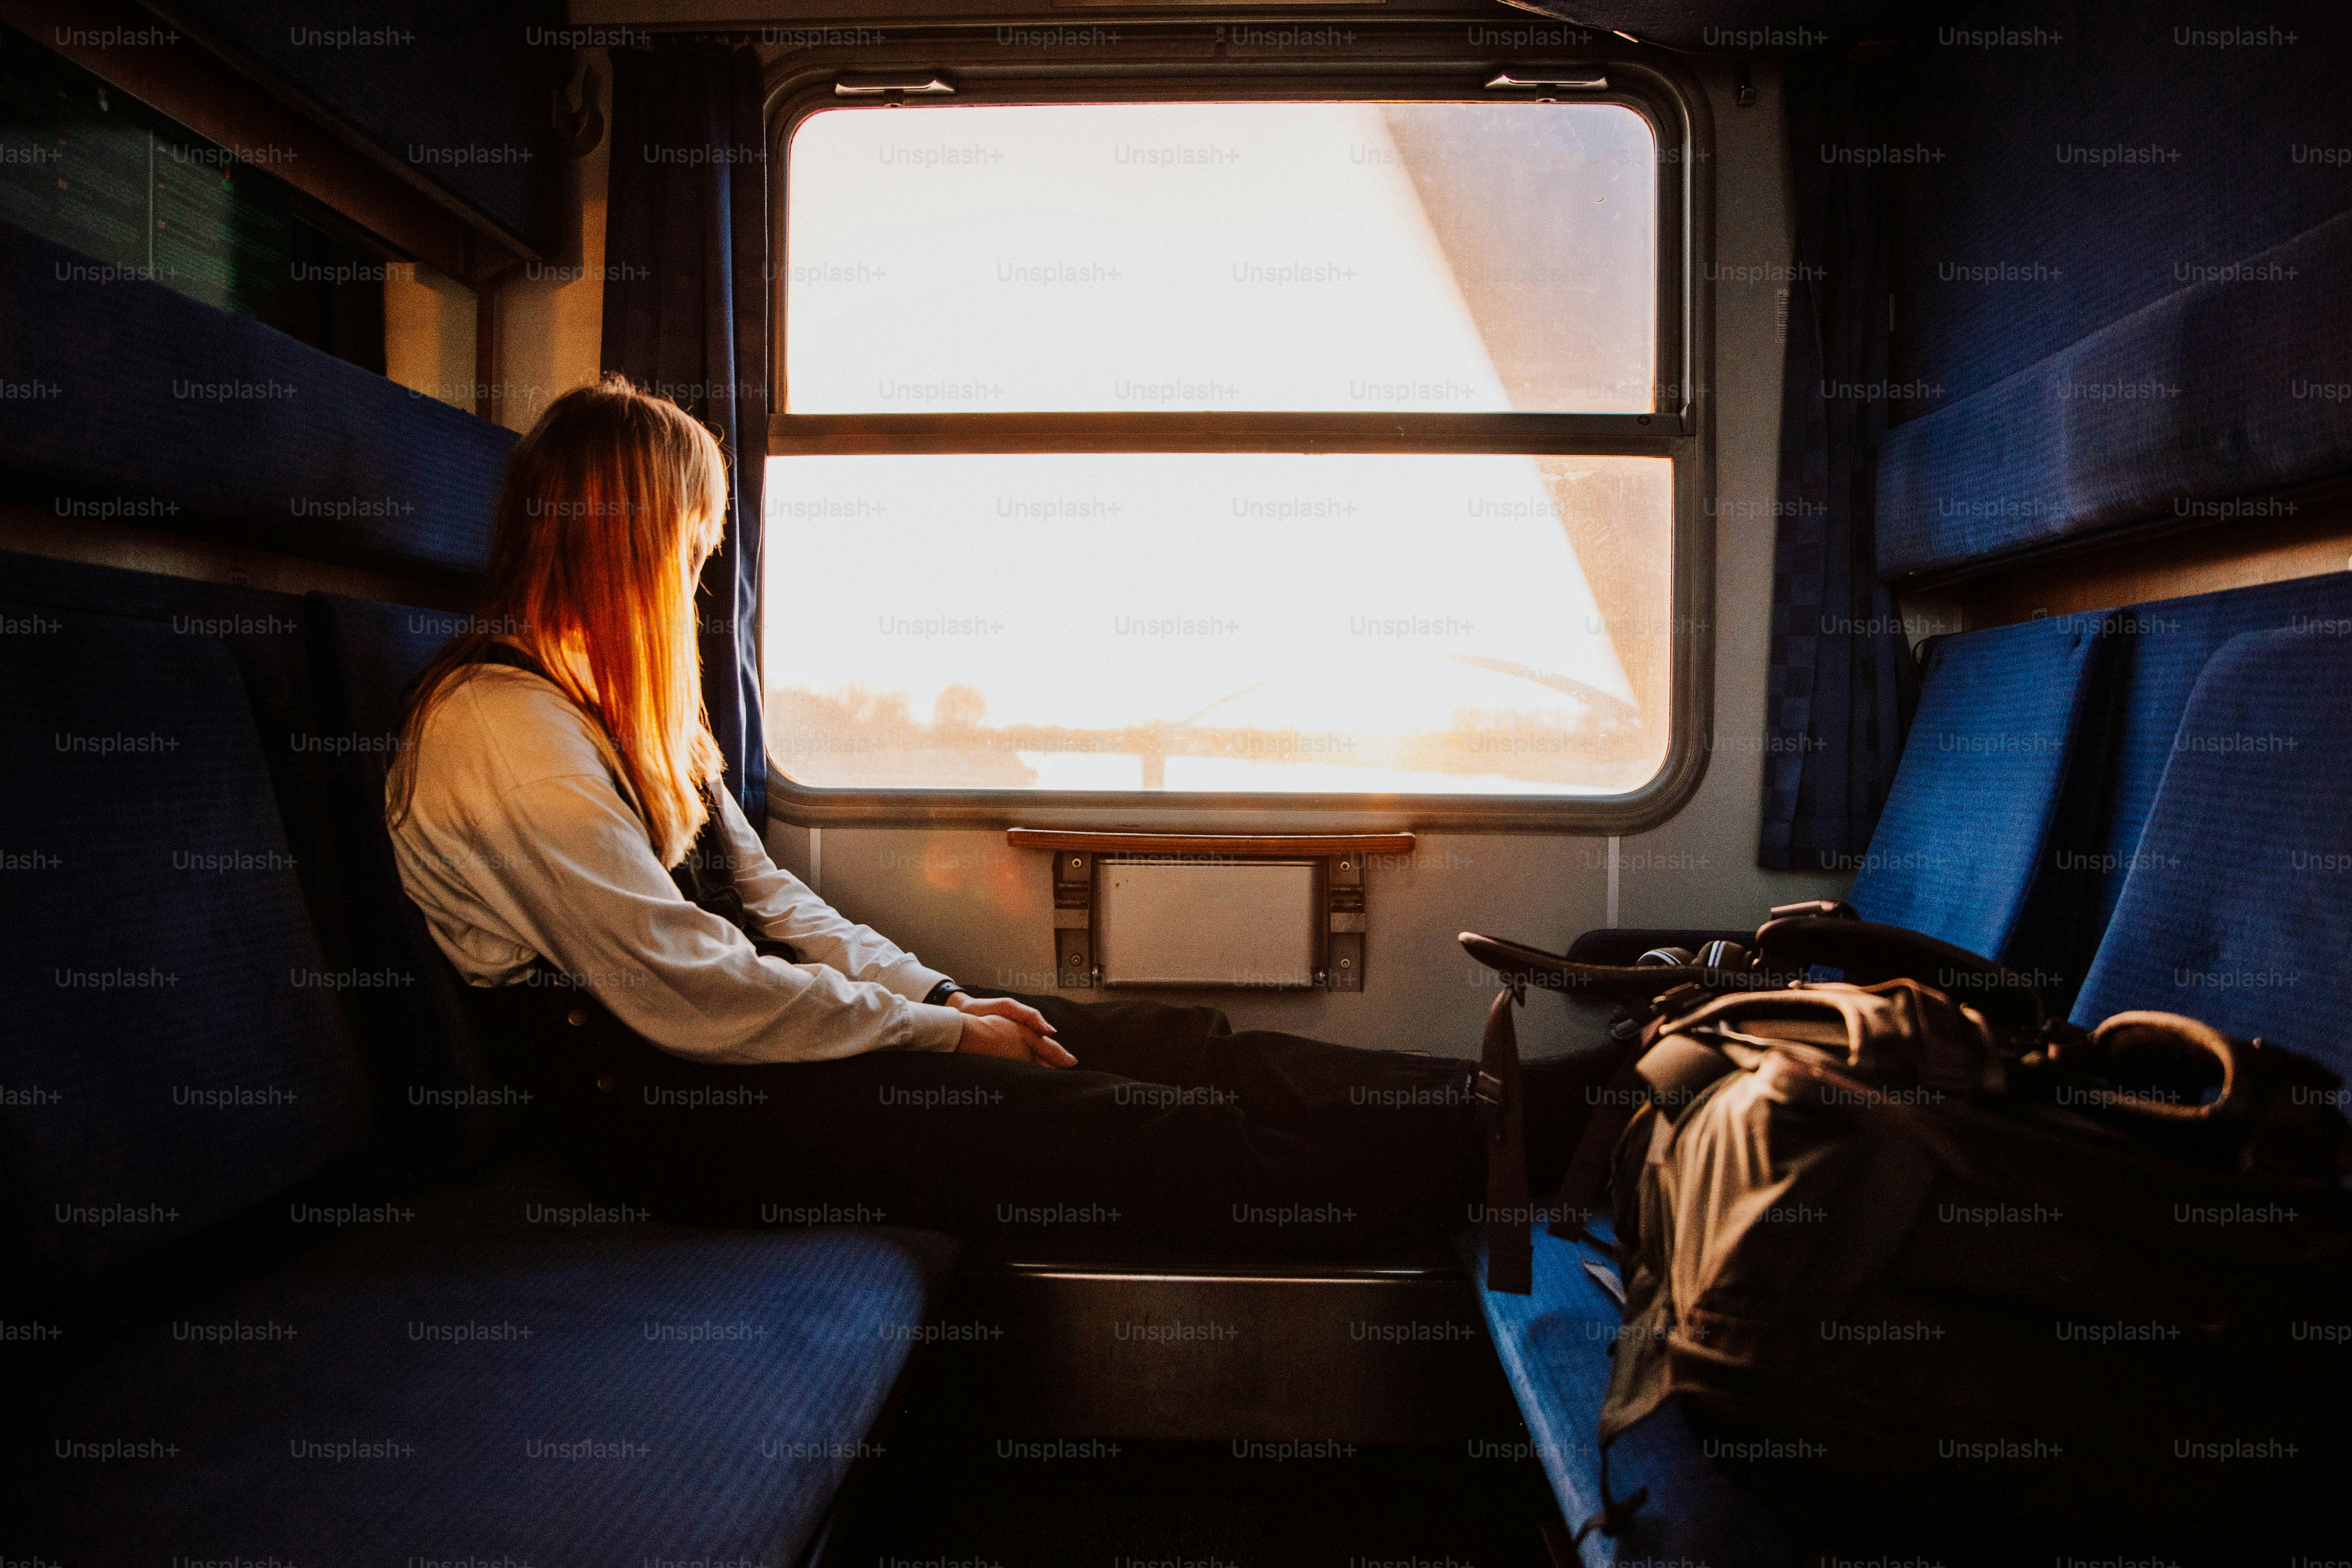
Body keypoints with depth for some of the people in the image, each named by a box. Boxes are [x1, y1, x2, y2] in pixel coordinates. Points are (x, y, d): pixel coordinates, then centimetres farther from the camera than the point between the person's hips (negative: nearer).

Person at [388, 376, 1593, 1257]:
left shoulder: (609, 700, 14)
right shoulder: (502, 729, -17)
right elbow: (686, 992, -22)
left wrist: (939, 994, 0)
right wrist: (940, 1032, -14)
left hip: (726, 1028, 9)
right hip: (655, 1103, -8)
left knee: (1155, 1040, -6)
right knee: (1116, 1127, -18)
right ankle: (1505, 1142, -13)